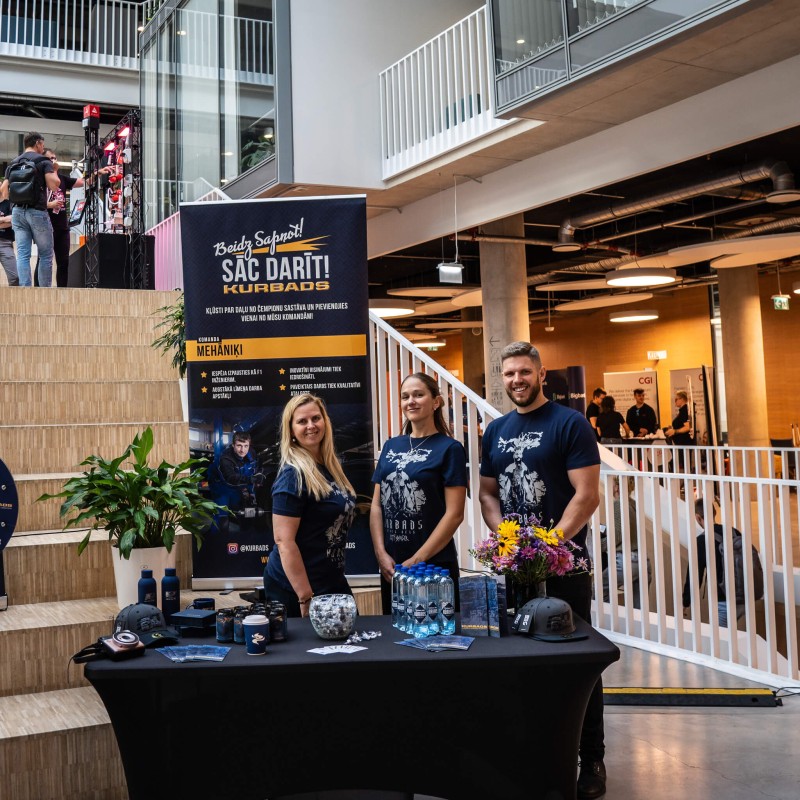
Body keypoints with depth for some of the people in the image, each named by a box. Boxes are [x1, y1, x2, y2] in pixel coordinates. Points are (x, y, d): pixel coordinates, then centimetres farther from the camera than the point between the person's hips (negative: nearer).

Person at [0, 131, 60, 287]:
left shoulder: (13, 163, 16)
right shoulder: (43, 161, -1)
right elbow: (54, 186, -11)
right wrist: (54, 171, 6)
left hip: (17, 211, 5)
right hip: (37, 211, -5)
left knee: (22, 254, 1)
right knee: (46, 254, 3)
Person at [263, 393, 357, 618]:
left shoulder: (329, 467, 8)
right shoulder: (293, 475, -17)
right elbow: (284, 541, -21)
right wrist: (306, 598, -24)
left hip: (333, 581, 8)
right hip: (294, 589, -8)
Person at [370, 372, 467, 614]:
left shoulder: (449, 448, -5)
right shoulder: (391, 446, 10)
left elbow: (454, 514, -11)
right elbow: (377, 505, 8)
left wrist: (416, 560, -13)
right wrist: (381, 554, -5)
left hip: (434, 565, -5)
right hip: (390, 566, 5)